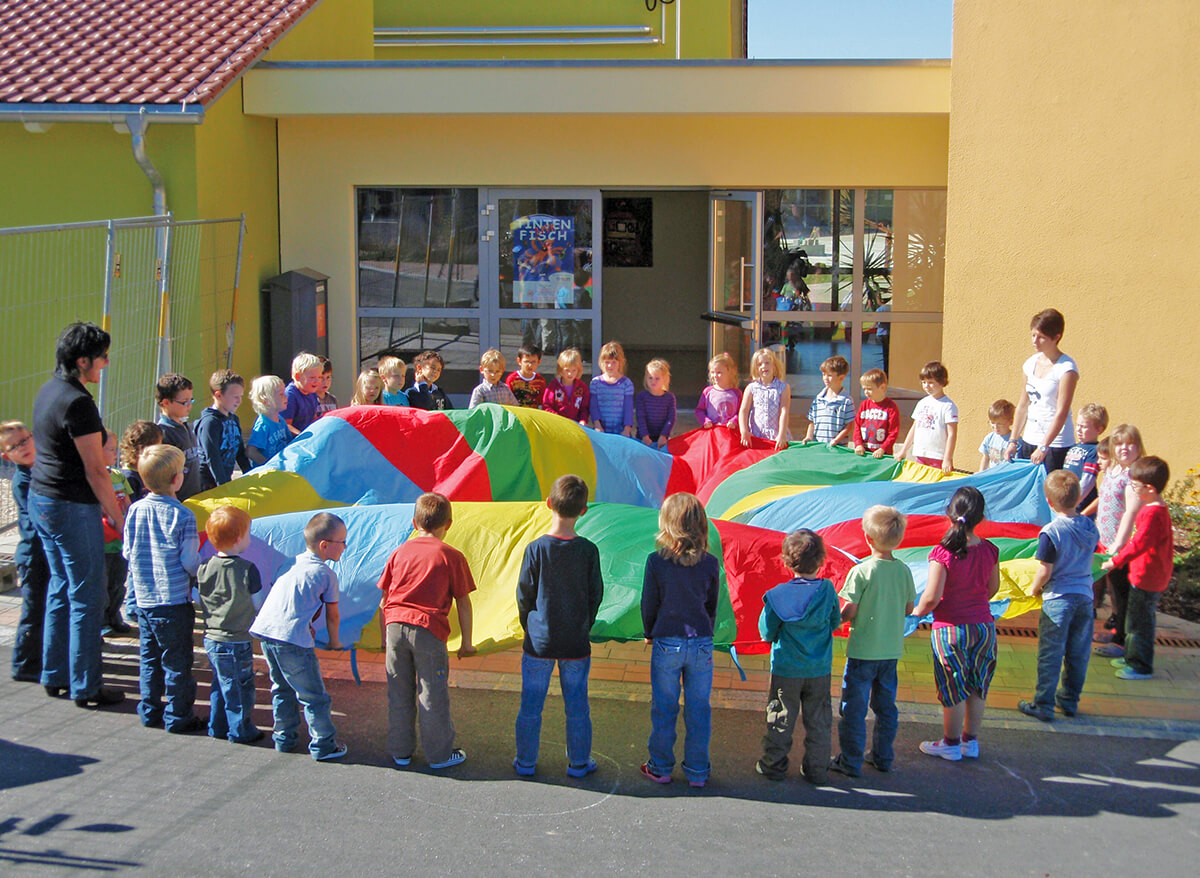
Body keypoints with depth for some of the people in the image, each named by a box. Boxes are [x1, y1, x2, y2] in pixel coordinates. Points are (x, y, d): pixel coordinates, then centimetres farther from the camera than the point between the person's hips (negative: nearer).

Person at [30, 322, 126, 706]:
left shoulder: (48, 390, 9)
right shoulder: (77, 402, -20)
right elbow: (95, 471, -19)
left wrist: (104, 501, 20)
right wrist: (118, 517, -12)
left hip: (41, 500, 10)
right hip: (72, 508, -10)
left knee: (61, 588, 19)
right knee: (87, 596, 0)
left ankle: (54, 675, 26)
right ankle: (85, 687, 7)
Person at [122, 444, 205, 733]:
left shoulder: (135, 510, 0)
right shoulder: (182, 515, -14)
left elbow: (127, 552, 7)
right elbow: (190, 562, -13)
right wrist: (199, 568, 7)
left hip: (143, 597, 5)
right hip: (174, 599, -5)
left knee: (149, 657, 17)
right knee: (176, 660, 5)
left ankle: (150, 711, 24)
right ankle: (178, 715, 12)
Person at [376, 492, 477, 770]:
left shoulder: (400, 552, 13)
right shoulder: (451, 556, 1)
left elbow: (384, 599, 17)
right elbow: (463, 603, 2)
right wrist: (466, 642, 11)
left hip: (395, 625, 4)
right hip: (428, 631, -4)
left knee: (399, 692, 13)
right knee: (432, 694, 5)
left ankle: (400, 751, 23)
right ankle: (439, 754, 13)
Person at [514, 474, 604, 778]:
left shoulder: (535, 549, -13)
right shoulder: (588, 551, -10)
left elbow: (524, 595, -5)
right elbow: (596, 595, -1)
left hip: (539, 641, -1)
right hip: (576, 644, 1)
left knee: (531, 706, 12)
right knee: (577, 707, 13)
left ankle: (525, 762, 22)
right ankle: (579, 763, 23)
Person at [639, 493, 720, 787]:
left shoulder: (656, 561, -10)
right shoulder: (710, 564, -4)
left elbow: (649, 604, -2)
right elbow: (712, 606, 6)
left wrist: (650, 634, 15)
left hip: (666, 644, -1)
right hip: (701, 644, 2)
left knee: (664, 709, 11)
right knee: (698, 710, 11)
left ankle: (660, 768, 21)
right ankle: (697, 771, 19)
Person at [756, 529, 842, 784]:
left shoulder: (779, 594, -13)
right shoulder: (827, 590, -8)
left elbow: (767, 634, -8)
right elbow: (836, 622, 6)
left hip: (786, 669, -2)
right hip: (820, 670, 2)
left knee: (780, 719, 9)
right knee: (818, 721, 12)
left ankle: (773, 765, 17)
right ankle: (817, 769, 18)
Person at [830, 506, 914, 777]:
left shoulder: (861, 572, -17)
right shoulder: (904, 571, -2)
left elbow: (849, 611, -17)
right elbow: (909, 608, 7)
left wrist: (839, 618, 4)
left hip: (863, 650, -5)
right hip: (892, 650, 5)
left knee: (854, 708, 5)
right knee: (886, 706, 18)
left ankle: (851, 762, 11)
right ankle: (883, 757, 26)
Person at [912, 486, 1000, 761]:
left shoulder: (942, 553, -21)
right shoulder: (990, 551, -6)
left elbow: (931, 597, -20)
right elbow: (993, 587, 9)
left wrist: (918, 611, 1)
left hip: (950, 628, -4)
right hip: (983, 625, 4)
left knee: (954, 689, 8)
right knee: (977, 688, 16)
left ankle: (951, 744, 22)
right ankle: (970, 741, 28)